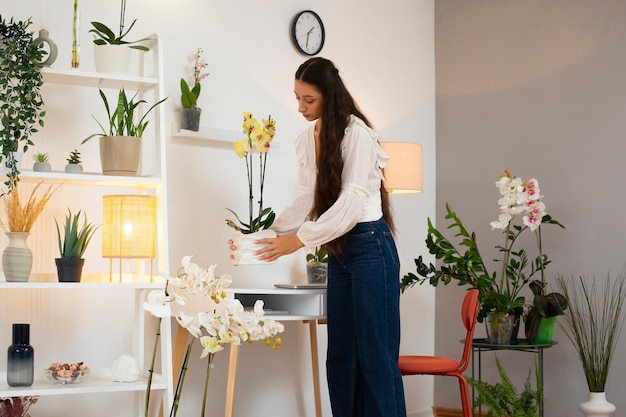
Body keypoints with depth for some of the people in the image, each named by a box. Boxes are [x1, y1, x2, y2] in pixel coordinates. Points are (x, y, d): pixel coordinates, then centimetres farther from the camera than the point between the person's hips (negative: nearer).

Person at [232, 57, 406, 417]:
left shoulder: (356, 132, -13)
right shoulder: (307, 140, 11)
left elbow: (352, 200, -20)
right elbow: (306, 200, 13)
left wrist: (299, 239, -20)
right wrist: (271, 232, 0)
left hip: (369, 246, -8)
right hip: (340, 251, 8)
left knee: (375, 352, -8)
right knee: (341, 353, 8)